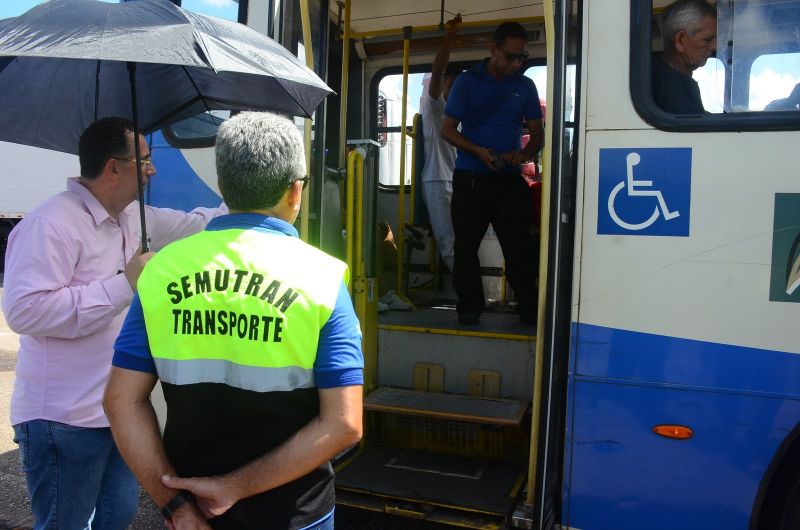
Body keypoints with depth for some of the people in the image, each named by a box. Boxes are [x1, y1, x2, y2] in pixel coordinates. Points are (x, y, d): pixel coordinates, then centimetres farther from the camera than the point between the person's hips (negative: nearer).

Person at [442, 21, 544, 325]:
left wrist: (525, 154, -10)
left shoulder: (525, 86, 10)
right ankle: (469, 308, 13)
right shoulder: (467, 82, 3)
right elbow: (448, 129, 2)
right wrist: (478, 151, -15)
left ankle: (530, 309, 6)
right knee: (466, 244, 3)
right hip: (470, 177, -1)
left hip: (509, 178, 1)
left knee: (518, 245, -2)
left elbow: (537, 133, 13)